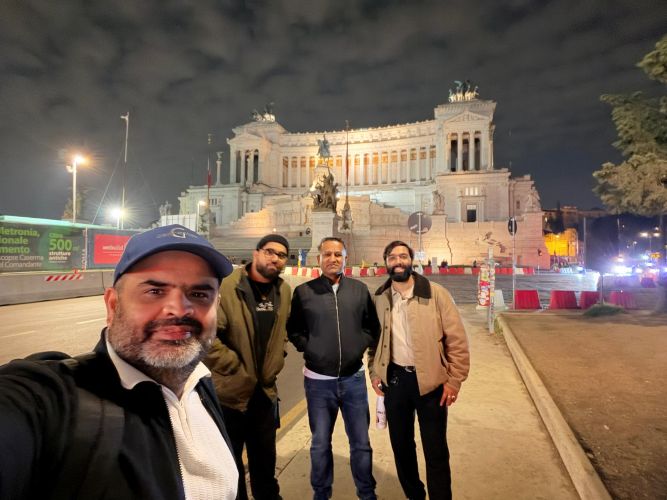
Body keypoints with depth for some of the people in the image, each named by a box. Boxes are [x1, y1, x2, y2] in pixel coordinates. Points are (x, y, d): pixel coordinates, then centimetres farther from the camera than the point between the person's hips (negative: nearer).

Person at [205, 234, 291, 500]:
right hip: (229, 390, -5)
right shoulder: (226, 286, -20)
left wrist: (276, 362, 6)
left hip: (265, 390, 6)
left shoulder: (283, 290, 1)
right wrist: (237, 369, -17)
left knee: (265, 455, 23)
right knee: (229, 458, 15)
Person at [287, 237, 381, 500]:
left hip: (353, 378, 1)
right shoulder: (303, 291, -5)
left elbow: (373, 326, 11)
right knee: (320, 444, 15)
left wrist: (361, 346, -1)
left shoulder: (360, 289, 2)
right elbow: (292, 329, 5)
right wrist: (308, 348, -7)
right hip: (318, 381, -1)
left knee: (361, 443, 13)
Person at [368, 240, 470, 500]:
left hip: (430, 380, -3)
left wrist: (454, 380, -10)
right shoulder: (379, 298, 1)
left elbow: (457, 339, -8)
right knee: (400, 445, 19)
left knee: (436, 451, 7)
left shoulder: (436, 293, -10)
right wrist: (374, 372, 7)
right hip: (394, 379, 4)